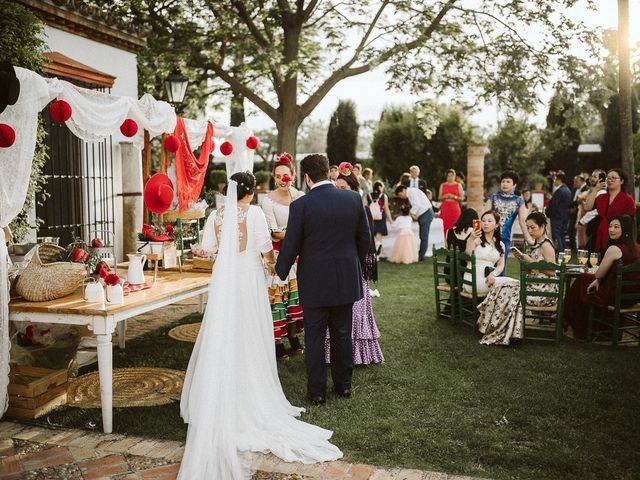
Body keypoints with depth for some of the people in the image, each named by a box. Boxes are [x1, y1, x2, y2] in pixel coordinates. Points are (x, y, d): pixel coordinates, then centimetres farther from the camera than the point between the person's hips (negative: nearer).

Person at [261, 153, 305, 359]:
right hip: (277, 252, -4)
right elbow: (274, 233, -11)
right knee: (278, 292, -2)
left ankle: (293, 336, 23)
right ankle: (277, 343, 7)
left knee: (295, 291, 10)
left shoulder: (301, 196, 4)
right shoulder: (268, 200, -9)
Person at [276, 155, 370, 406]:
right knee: (342, 333, 16)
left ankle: (317, 391, 18)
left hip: (315, 282, -3)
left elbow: (291, 245, -9)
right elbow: (365, 238, 4)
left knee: (315, 337, 9)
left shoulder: (300, 205, -15)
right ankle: (343, 384, 29)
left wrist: (280, 271, 9)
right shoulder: (354, 198, -4)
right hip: (347, 279, 4)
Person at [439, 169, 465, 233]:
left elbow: (462, 198, 4)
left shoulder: (458, 185, 7)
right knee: (445, 226, -6)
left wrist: (454, 197, -12)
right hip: (445, 208, 1)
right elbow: (439, 197, 10)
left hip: (455, 208, -1)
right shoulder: (442, 185, 12)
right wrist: (445, 196, -9)